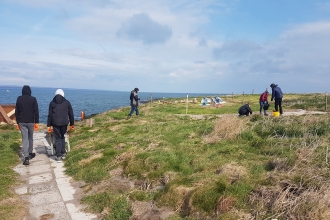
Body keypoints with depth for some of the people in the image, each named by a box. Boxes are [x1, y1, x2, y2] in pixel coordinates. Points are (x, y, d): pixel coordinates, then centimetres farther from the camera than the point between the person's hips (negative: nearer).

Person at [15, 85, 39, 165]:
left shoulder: (19, 99, 2)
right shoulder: (33, 99, -5)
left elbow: (16, 111, 6)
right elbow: (36, 111, -6)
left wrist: (18, 122, 14)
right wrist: (36, 122, 0)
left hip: (22, 122, 1)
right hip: (30, 121, -1)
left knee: (24, 139, -1)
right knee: (30, 138, 16)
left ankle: (26, 157, -8)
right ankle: (30, 153, 29)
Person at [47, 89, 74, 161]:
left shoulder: (52, 103, 6)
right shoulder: (67, 102, 6)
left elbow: (49, 115, 4)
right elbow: (71, 114, 7)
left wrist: (49, 125, 7)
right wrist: (72, 124, 14)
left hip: (55, 123, 0)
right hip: (64, 123, 1)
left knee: (57, 138, 7)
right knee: (62, 137, 17)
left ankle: (58, 156, 5)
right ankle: (63, 154, 18)